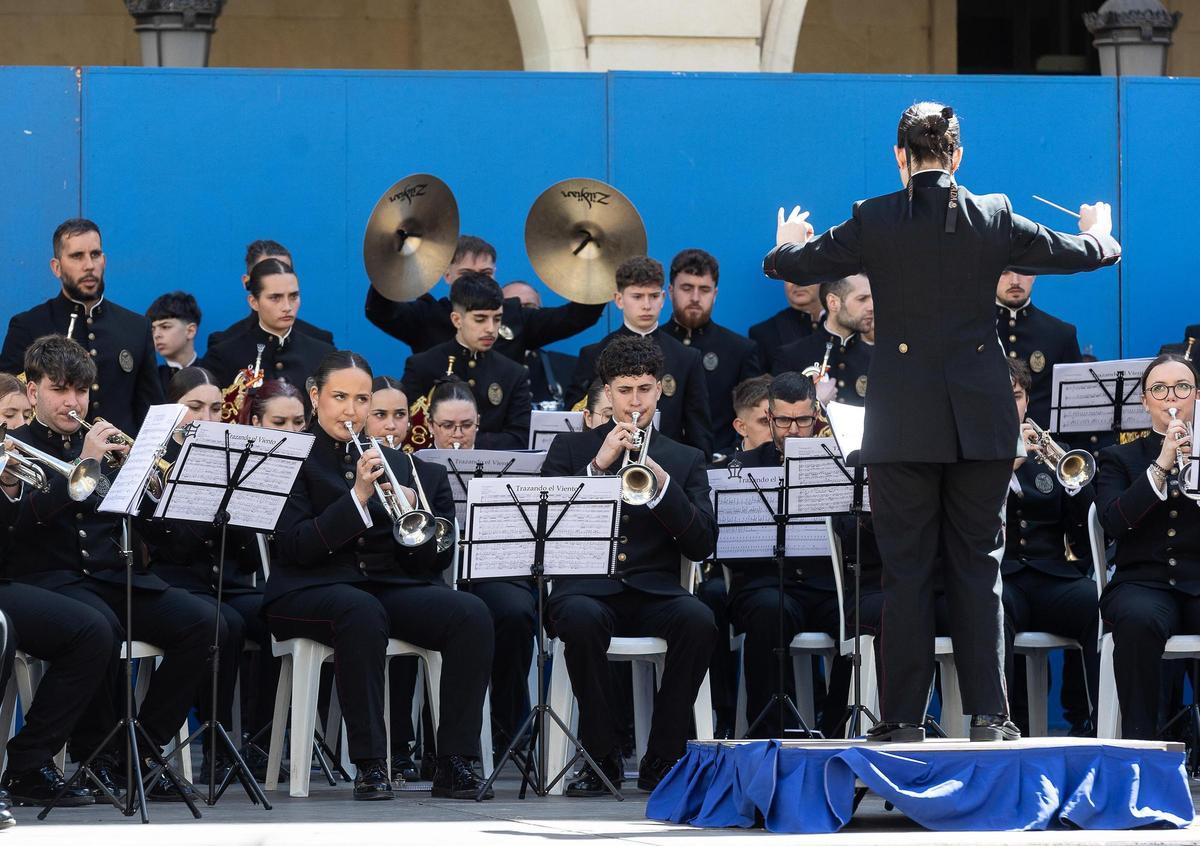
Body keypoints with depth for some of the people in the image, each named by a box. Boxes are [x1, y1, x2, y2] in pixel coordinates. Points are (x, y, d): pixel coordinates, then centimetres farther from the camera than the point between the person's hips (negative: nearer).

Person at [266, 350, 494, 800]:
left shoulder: (394, 463, 19)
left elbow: (431, 560, 12)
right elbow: (294, 547, -12)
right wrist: (357, 496, -20)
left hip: (391, 588, 5)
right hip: (312, 591, -5)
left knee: (471, 614, -24)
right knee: (362, 612, -40)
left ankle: (453, 763, -24)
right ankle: (370, 765, -34)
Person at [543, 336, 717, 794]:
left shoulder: (686, 460, 17)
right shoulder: (571, 448, 15)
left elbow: (701, 545, 3)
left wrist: (661, 481, -10)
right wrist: (598, 465, -8)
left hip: (654, 591, 1)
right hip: (587, 588, -1)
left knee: (697, 620, -33)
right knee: (581, 619, -38)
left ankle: (662, 759, -19)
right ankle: (603, 757, -22)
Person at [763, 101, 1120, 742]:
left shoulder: (873, 221, -5)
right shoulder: (994, 219, -1)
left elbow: (790, 265, 7)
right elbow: (1080, 255, 14)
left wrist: (788, 243, 32)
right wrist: (1101, 232, 38)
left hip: (903, 424, -1)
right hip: (980, 422, 1)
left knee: (905, 572, 3)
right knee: (976, 564, 8)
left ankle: (903, 719, 3)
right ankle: (989, 714, 3)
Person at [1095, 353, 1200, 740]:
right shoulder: (1120, 459, 16)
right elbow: (1113, 522, -4)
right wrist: (1161, 467, -12)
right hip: (1144, 581, 0)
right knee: (1139, 620, -38)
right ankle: (1139, 741, -30)